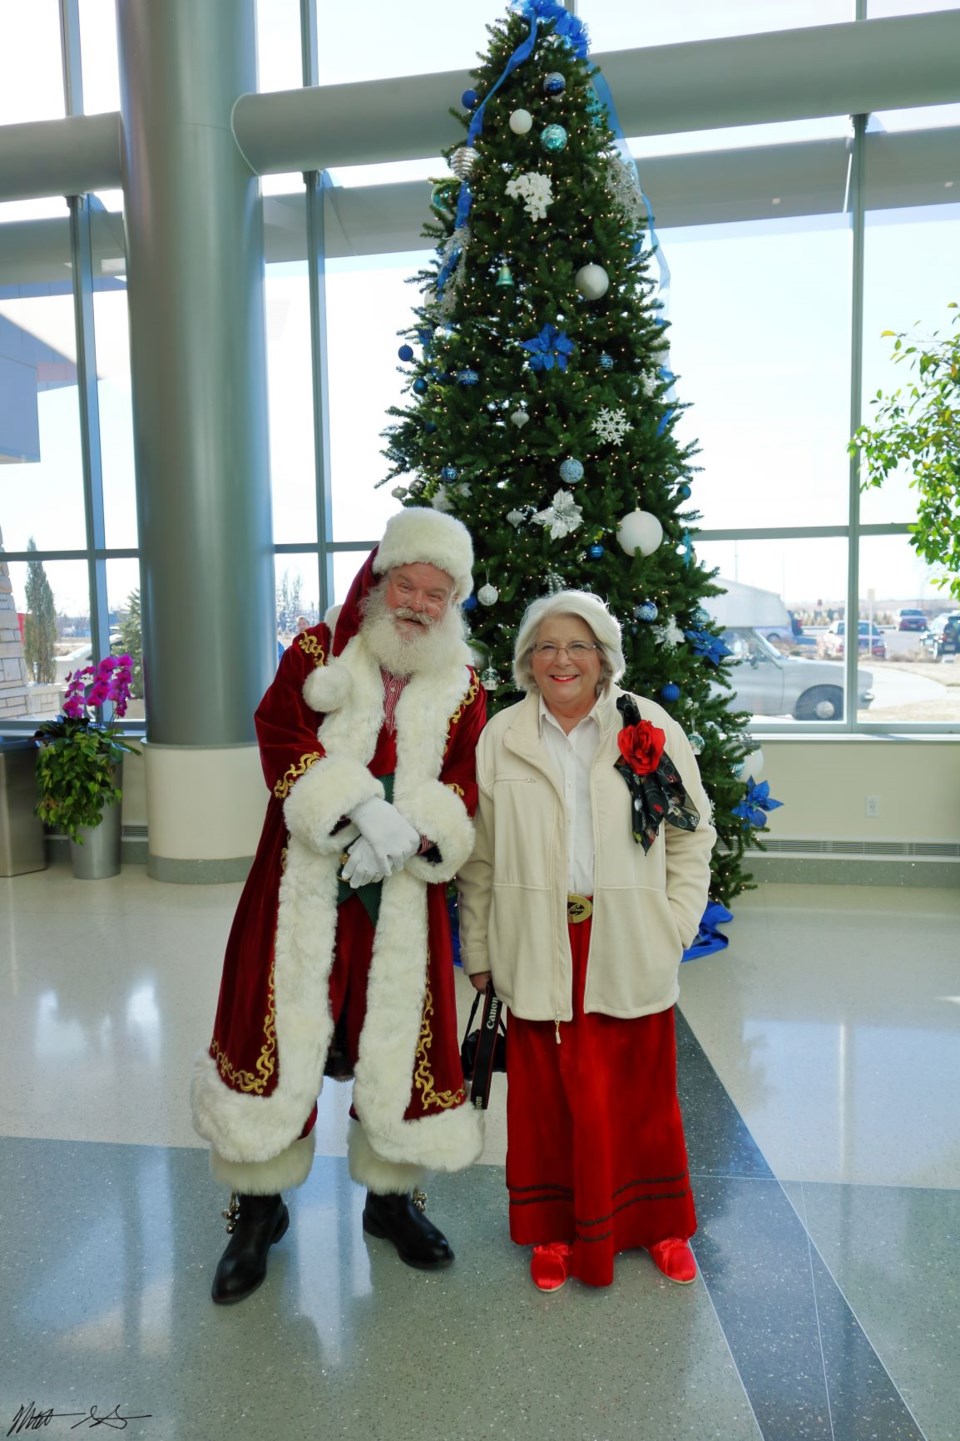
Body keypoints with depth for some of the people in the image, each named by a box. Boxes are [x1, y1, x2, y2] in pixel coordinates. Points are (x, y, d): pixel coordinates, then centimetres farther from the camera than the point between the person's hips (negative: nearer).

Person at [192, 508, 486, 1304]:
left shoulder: (463, 688, 7)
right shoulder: (318, 652, 3)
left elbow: (462, 791, 1)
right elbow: (283, 737, -9)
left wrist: (410, 833, -19)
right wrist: (361, 811, -21)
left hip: (402, 893, 2)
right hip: (306, 886, -1)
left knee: (398, 1038, 9)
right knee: (282, 1029, 4)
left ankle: (392, 1194, 33)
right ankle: (260, 1208, 26)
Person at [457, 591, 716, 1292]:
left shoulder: (652, 728, 1)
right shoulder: (501, 737, 2)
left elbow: (693, 834, 6)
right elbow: (479, 855, 5)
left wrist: (674, 925, -1)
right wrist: (479, 950, 4)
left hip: (629, 948, 0)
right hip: (539, 949, 0)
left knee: (640, 1089, 11)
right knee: (546, 1091, 9)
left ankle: (659, 1223, 35)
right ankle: (555, 1231, 31)